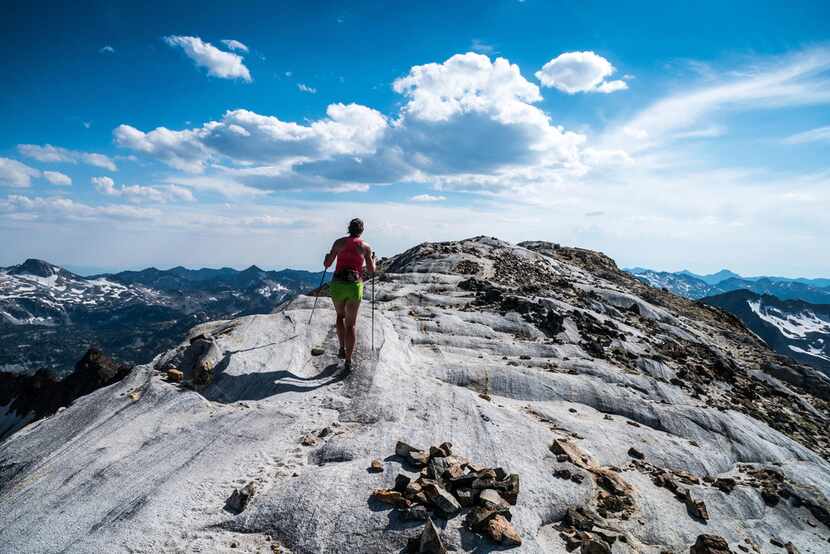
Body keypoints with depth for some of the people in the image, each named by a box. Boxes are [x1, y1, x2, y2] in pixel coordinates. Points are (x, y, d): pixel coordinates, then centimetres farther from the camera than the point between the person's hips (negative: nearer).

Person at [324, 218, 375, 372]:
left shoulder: (339, 242, 2)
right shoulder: (366, 247, 3)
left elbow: (327, 264, 2)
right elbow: (372, 271, 6)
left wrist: (327, 257, 24)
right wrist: (373, 260, 26)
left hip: (337, 285, 1)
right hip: (355, 286, 0)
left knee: (340, 316, 27)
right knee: (351, 324, 9)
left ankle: (342, 349, 19)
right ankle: (348, 361, 7)